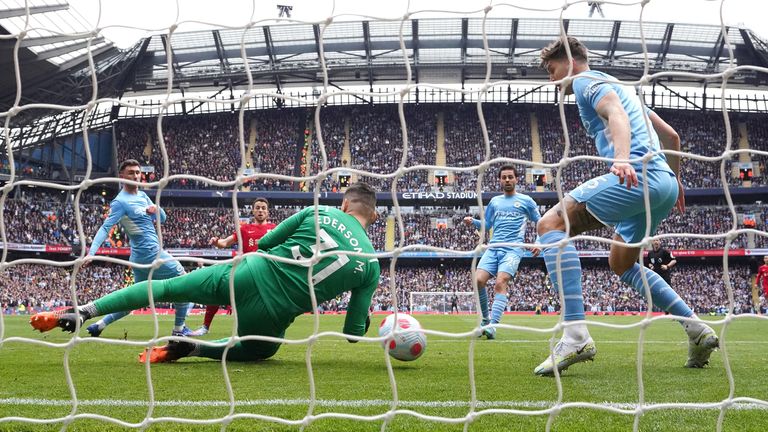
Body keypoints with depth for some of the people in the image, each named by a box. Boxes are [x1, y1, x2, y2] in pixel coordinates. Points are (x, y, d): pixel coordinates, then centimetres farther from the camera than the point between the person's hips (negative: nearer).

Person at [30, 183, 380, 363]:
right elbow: (354, 333, 4)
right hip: (271, 314, -1)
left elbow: (263, 244, 9)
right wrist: (361, 320, 28)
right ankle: (191, 347, 7)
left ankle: (79, 313, 5)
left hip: (248, 274, 1)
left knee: (165, 287, 16)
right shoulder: (371, 265, 1)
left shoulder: (318, 213, 2)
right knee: (263, 349, 32)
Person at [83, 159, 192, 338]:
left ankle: (99, 325, 14)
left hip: (140, 256, 9)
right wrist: (91, 253, -32)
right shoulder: (121, 202, -13)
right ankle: (179, 328, 10)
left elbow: (162, 219, 15)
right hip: (151, 254, -9)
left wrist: (157, 209, -8)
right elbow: (105, 228, -21)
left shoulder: (142, 195, 12)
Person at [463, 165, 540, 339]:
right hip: (493, 248, 4)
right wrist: (473, 222, 6)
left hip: (513, 249, -4)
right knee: (478, 281, -15)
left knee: (500, 283, -23)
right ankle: (485, 319, 5)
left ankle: (493, 326, -28)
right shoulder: (494, 201, 20)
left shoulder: (526, 200, 10)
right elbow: (487, 224, 25)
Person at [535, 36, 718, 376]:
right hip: (664, 183, 10)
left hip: (638, 174, -10)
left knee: (551, 224, -16)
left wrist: (622, 157, -36)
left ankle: (575, 335, -30)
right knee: (621, 264, 26)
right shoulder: (618, 87, 33)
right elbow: (670, 135, 35)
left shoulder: (587, 81, 5)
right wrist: (675, 180, 44)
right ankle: (697, 331, 21)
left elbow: (616, 114, -18)